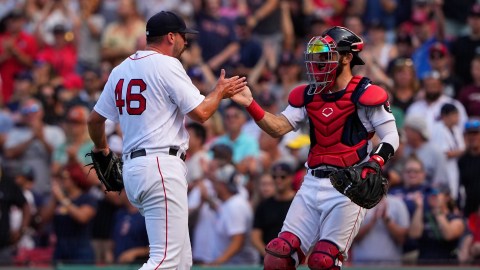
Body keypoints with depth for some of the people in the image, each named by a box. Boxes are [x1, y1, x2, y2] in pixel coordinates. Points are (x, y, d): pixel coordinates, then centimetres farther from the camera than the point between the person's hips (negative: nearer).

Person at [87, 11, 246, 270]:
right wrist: (220, 91, 10)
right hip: (162, 167, -9)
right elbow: (200, 113, -10)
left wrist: (100, 147, 41)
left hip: (131, 167, 9)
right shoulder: (167, 65, -7)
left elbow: (95, 119, 22)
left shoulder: (120, 70, 15)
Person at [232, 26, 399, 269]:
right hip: (313, 183, 6)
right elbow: (278, 128, 5)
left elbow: (391, 137, -4)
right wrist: (249, 104, -8)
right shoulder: (309, 95, 14)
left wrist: (374, 165, -21)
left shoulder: (364, 95, -4)